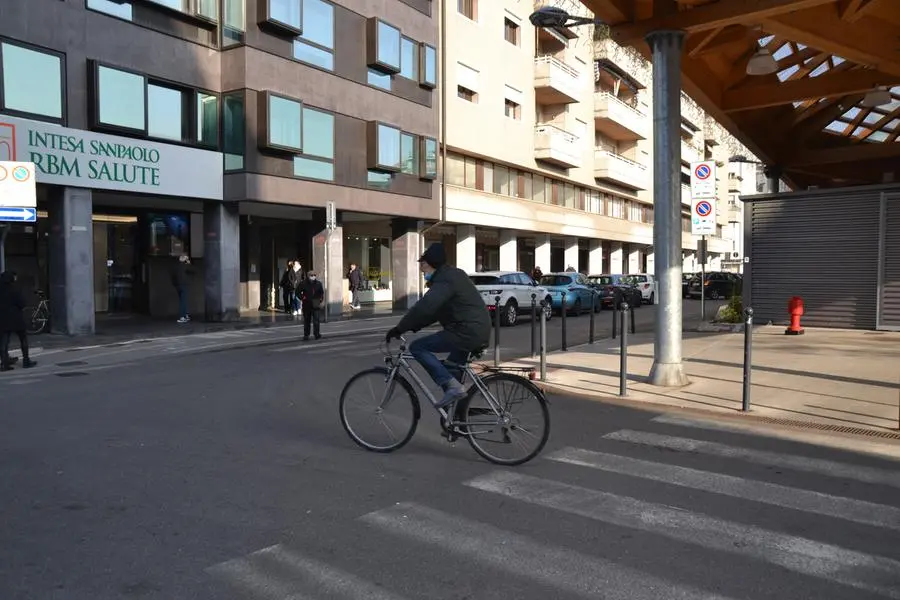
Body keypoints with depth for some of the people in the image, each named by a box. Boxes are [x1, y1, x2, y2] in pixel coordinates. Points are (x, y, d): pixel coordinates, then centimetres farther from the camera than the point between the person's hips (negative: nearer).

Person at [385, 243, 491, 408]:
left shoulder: (445, 280, -14)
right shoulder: (453, 275, 19)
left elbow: (424, 307, -26)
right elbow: (433, 309, 22)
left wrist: (399, 329, -19)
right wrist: (411, 327, 16)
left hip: (467, 332, -10)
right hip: (479, 332, 10)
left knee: (417, 347, -8)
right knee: (451, 370, 23)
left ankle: (452, 386, -15)